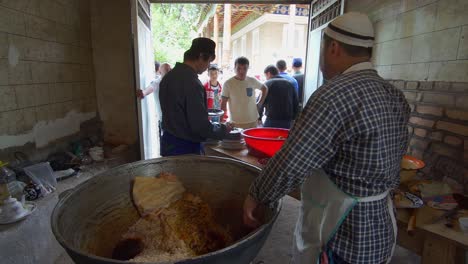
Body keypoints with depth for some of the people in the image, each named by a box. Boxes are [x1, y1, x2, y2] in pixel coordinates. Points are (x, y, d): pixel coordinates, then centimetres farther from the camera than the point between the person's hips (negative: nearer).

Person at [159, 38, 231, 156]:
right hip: (185, 148, -8)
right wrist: (223, 129, -7)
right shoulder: (192, 83, -23)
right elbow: (201, 126, -24)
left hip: (168, 143, 9)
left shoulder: (169, 76, 4)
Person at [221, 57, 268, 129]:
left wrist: (260, 103, 10)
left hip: (253, 121, 3)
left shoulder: (253, 81, 1)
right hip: (236, 123, -3)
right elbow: (223, 103, -6)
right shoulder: (228, 83, -7)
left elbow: (264, 89, 20)